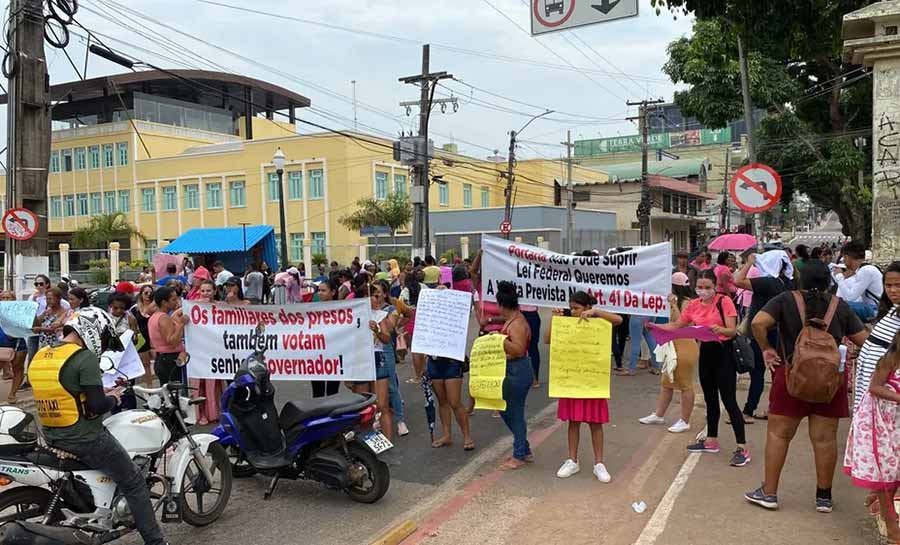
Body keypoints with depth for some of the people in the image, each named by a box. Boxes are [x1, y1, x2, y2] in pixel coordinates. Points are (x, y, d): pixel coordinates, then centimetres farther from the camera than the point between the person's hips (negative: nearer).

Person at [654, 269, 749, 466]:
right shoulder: (693, 305, 4)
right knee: (710, 398, 16)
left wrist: (720, 329, -38)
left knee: (729, 401, -8)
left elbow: (732, 331, -16)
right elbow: (676, 326, 7)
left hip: (723, 352, -6)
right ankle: (712, 440, 29)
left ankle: (742, 448, -3)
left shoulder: (724, 301, -12)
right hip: (705, 352, 6)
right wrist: (655, 326, -8)